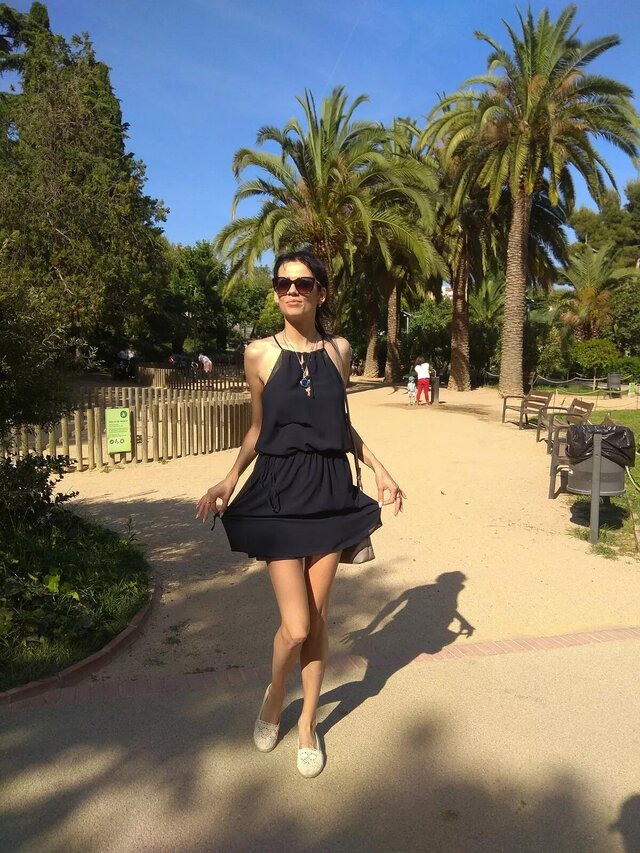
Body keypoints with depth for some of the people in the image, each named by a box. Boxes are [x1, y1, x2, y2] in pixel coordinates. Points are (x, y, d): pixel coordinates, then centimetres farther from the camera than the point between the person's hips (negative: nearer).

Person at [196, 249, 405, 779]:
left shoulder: (339, 350, 4)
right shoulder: (260, 354, -3)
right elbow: (257, 428, 6)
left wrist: (380, 470, 7)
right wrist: (230, 480, -6)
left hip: (330, 491, 3)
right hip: (279, 494, -2)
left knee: (319, 618, 10)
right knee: (296, 627, -5)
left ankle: (307, 724, 33)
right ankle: (274, 696, 30)